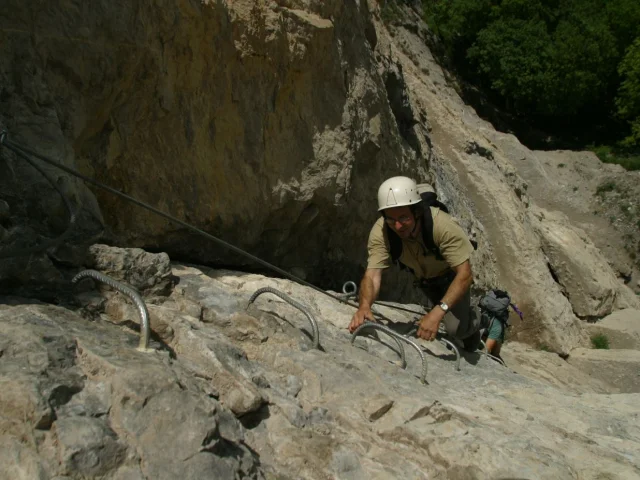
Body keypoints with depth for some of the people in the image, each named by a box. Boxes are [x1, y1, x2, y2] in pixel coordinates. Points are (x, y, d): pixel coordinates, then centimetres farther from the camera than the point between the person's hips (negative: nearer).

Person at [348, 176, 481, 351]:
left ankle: (472, 323, 21)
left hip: (451, 274, -3)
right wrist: (364, 306, -59)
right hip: (423, 276, 3)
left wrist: (437, 312, -54)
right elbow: (372, 275, -37)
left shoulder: (442, 225, -43)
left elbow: (465, 274, -42)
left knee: (456, 329, -14)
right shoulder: (380, 232, -34)